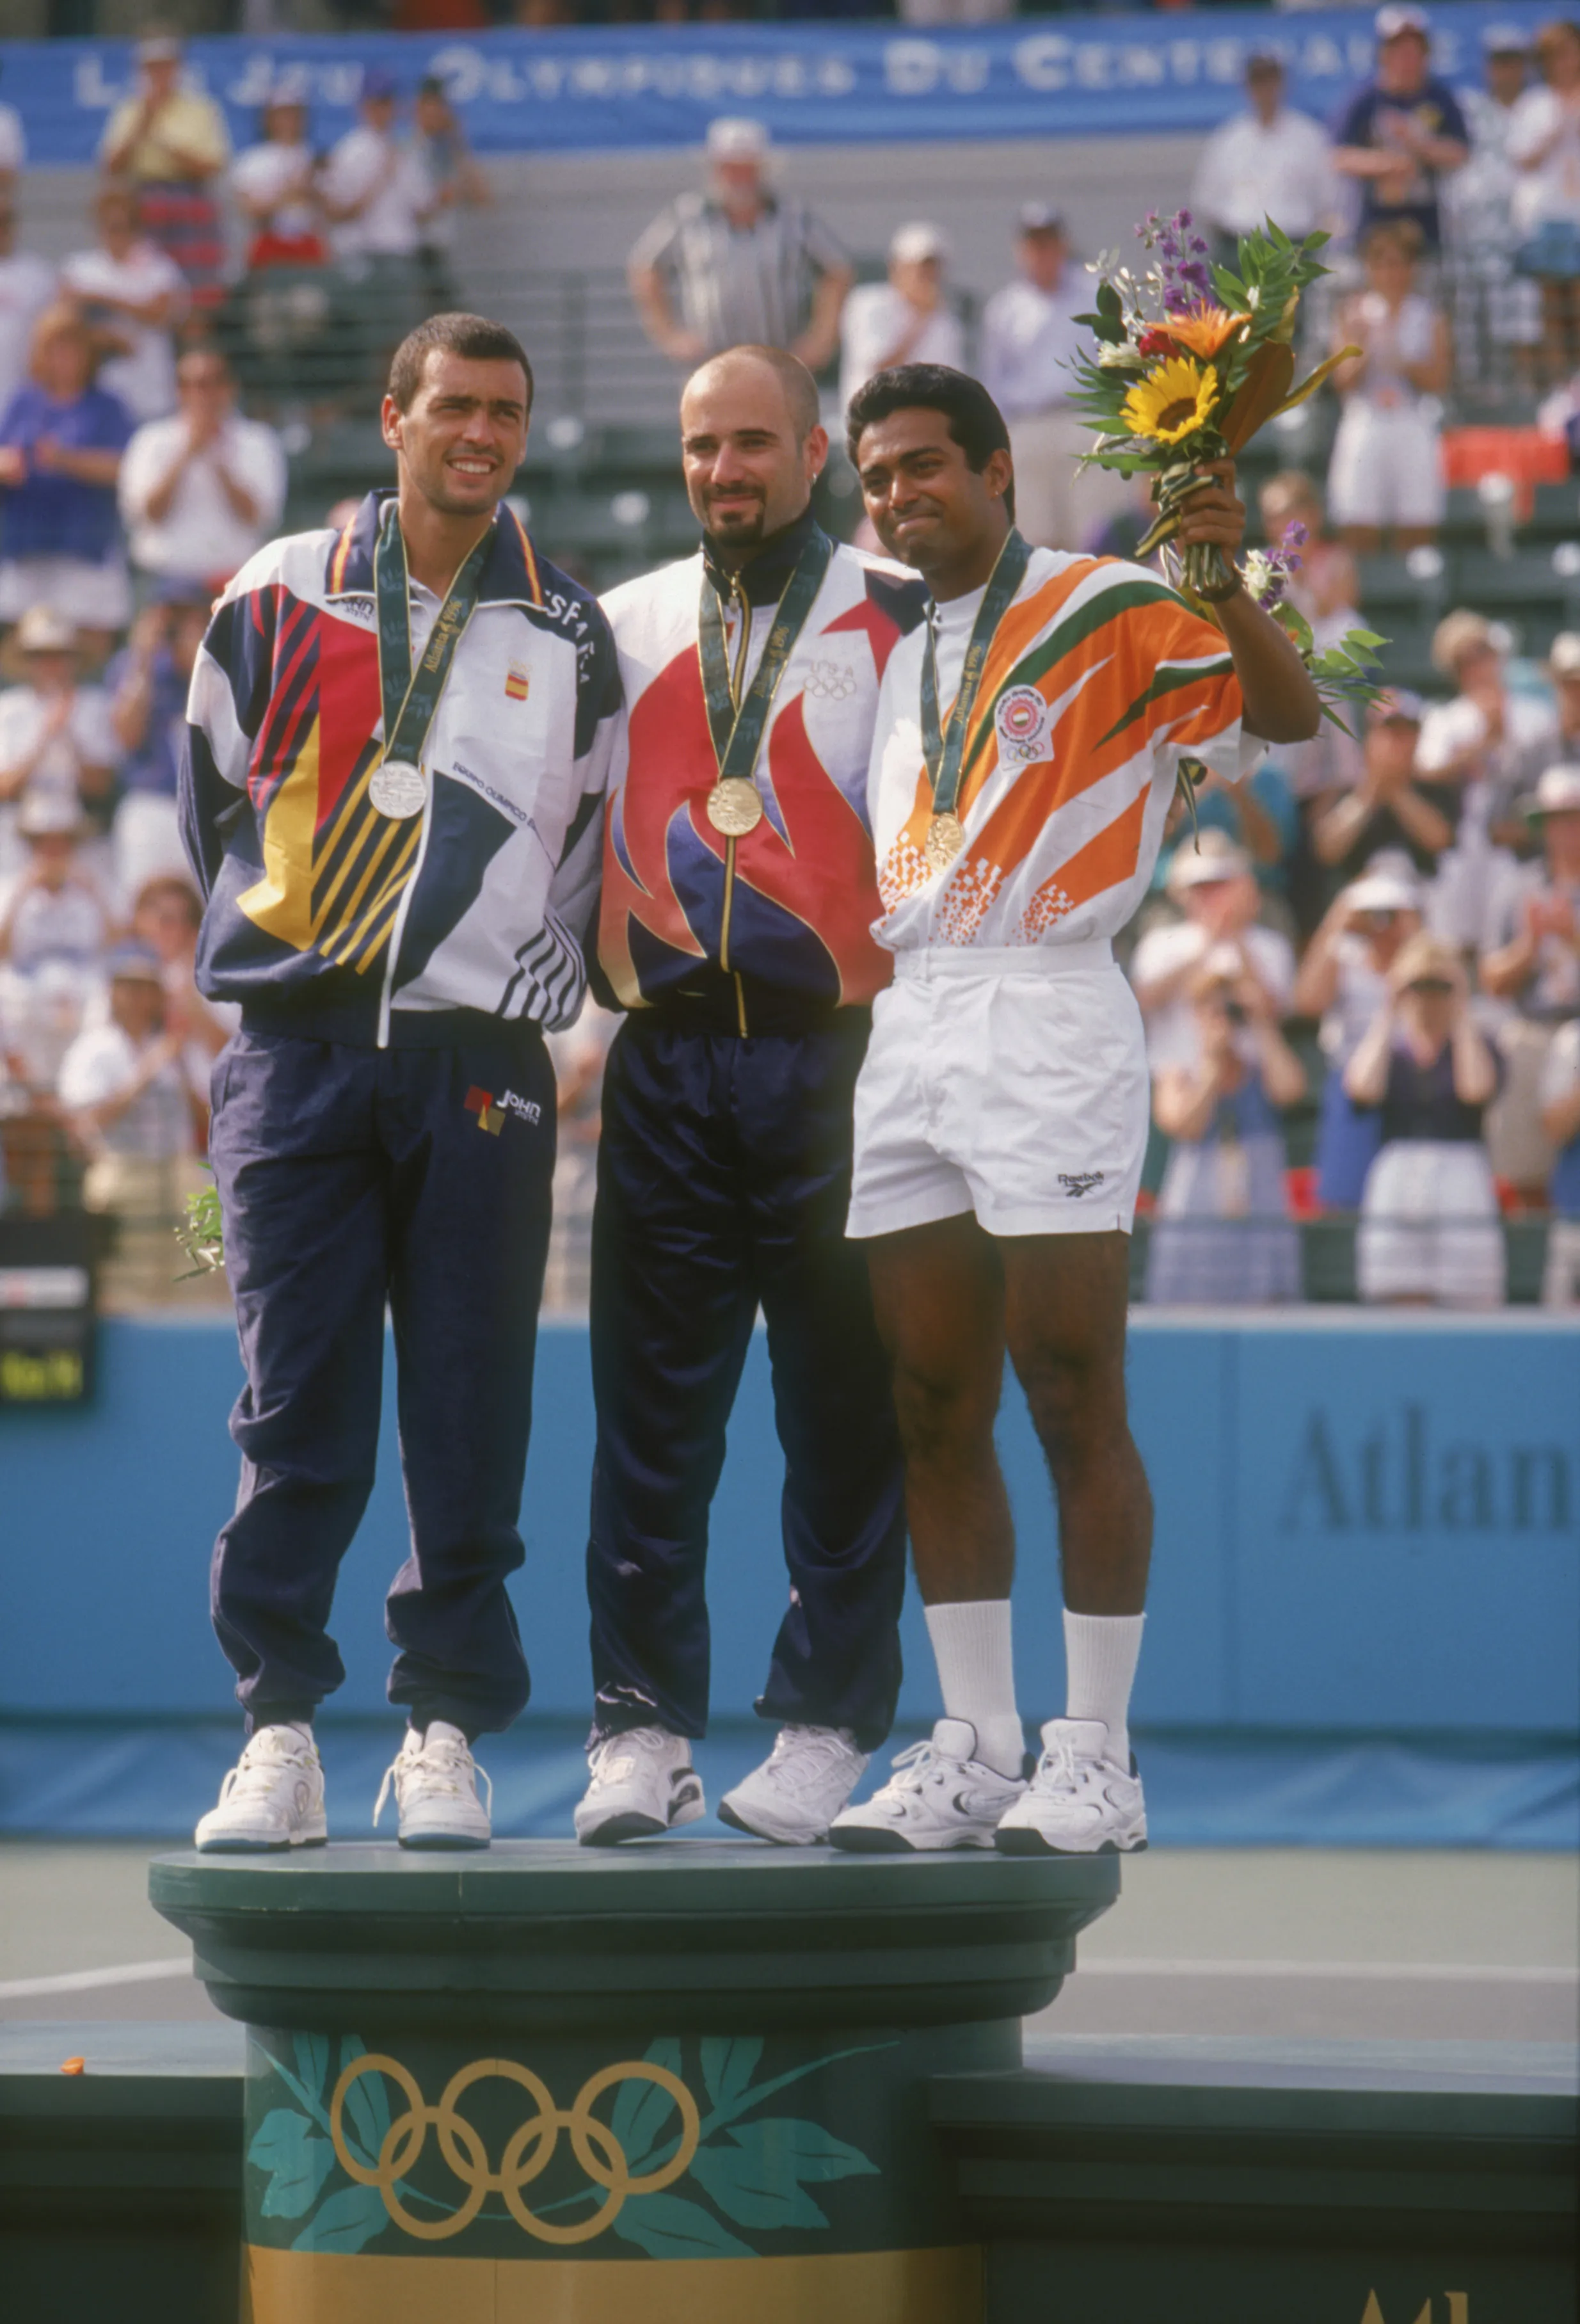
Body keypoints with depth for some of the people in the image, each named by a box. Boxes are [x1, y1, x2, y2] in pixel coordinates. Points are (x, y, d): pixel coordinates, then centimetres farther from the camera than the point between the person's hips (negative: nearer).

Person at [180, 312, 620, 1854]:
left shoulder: (566, 634, 10)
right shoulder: (280, 595, 6)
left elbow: (579, 849, 15)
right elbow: (212, 798, 13)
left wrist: (507, 980, 8)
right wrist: (285, 950, 12)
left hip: (479, 1060, 1)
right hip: (297, 1048, -1)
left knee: (469, 1414, -2)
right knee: (295, 1403, -4)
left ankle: (446, 1731, 5)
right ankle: (278, 1732, 0)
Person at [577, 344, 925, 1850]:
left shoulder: (896, 619, 4)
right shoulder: (622, 627, 15)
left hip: (841, 1051, -3)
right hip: (665, 1060, 3)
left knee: (843, 1410, 0)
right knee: (650, 1402, 1)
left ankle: (825, 1730, 6)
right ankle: (641, 1725, 6)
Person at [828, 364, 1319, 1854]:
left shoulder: (1107, 612, -1)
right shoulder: (900, 664, 21)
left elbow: (1287, 715, -14)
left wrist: (1226, 587, -29)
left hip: (1051, 1017, -7)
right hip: (906, 1025, 7)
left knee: (1073, 1404, -7)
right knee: (933, 1413, 6)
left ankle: (1095, 1761, -3)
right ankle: (976, 1748, 11)